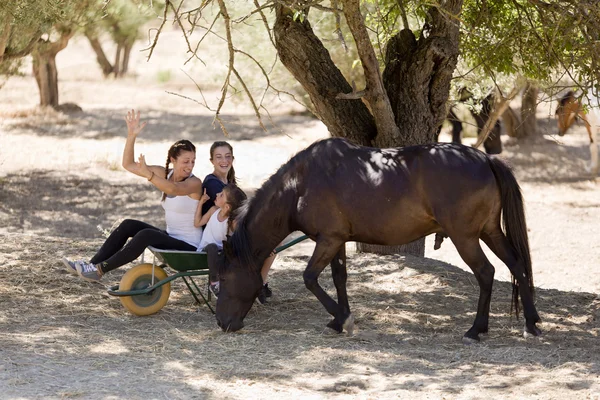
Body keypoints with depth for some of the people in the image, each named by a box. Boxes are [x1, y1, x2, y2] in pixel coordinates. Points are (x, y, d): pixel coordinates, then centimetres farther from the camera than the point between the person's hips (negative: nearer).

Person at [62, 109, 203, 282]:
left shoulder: (195, 183, -16)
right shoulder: (166, 174, 4)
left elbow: (174, 189, -39)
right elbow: (128, 165, -1)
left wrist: (148, 174, -52)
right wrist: (131, 136, -15)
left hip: (189, 248, -8)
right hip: (171, 238, 8)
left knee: (145, 234, -29)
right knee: (128, 225, -9)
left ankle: (99, 269, -23)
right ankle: (91, 264, -9)